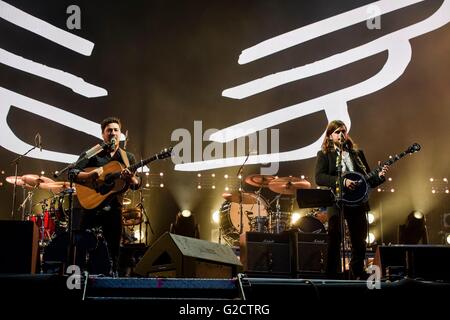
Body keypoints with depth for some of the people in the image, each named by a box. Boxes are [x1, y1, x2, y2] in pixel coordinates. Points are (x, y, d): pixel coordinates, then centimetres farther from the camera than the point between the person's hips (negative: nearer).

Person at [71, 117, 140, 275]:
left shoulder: (128, 158, 10)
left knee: (114, 249, 6)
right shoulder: (92, 154, 4)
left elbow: (136, 184, 5)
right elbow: (73, 174, -5)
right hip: (91, 204, -2)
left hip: (114, 208, 2)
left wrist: (130, 178, -18)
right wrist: (91, 175, -25)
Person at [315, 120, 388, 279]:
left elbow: (367, 179, 17)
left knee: (360, 244, 8)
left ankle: (357, 277, 22)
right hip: (336, 202, -4)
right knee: (334, 241, -8)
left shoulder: (357, 153, 17)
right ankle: (332, 277, 0)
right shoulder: (324, 154, 4)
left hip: (358, 202, 4)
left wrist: (379, 176, -4)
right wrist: (342, 182, -22)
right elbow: (319, 177, -11)